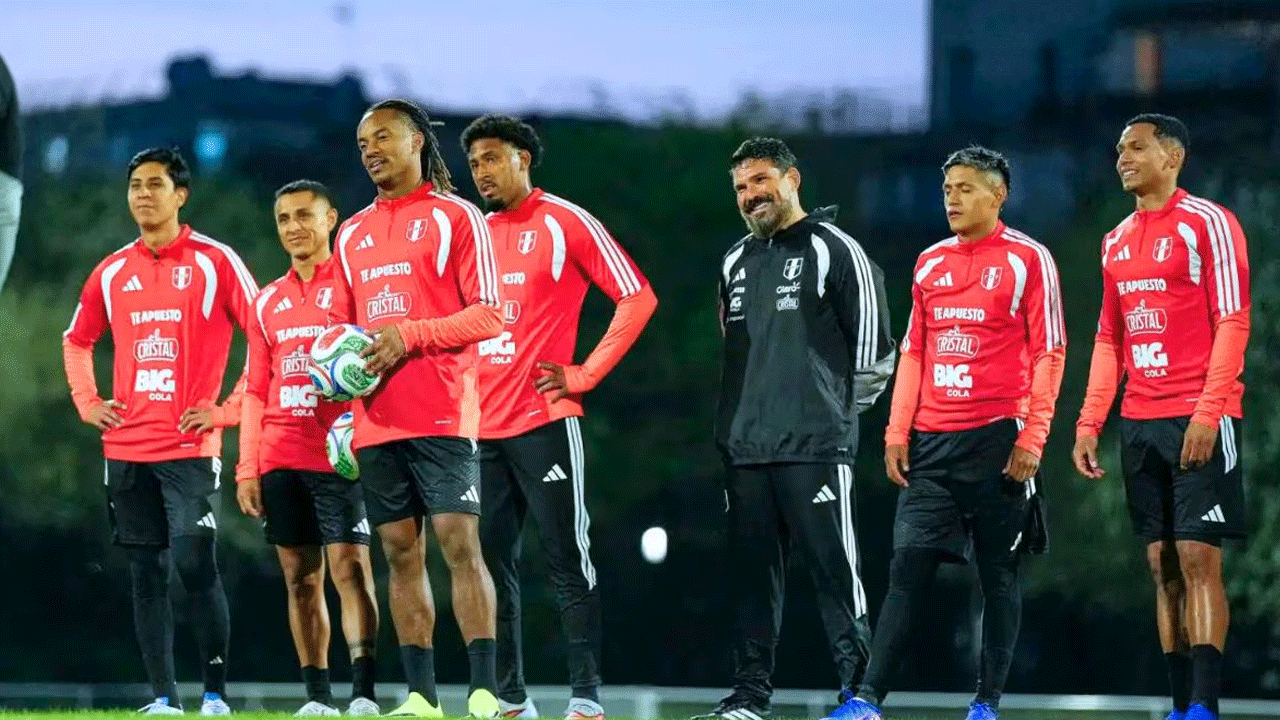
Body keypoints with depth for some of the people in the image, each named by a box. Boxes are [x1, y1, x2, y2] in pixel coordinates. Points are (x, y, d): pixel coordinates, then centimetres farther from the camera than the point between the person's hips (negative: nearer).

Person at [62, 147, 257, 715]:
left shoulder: (215, 262, -3)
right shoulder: (112, 272, 11)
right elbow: (76, 341, 26)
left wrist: (229, 409, -7)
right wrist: (87, 402, 12)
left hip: (190, 446, -5)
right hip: (126, 448, 5)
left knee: (196, 567, -11)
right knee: (146, 573, 4)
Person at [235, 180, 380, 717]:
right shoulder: (267, 303, 16)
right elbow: (256, 391, 17)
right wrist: (246, 468, 9)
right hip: (280, 459, 5)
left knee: (349, 568, -11)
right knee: (300, 577, 5)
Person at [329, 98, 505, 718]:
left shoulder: (455, 217, 0)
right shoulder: (353, 233, 18)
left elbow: (490, 315, -6)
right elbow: (341, 322, 25)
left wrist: (411, 335, -16)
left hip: (442, 413, -6)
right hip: (375, 420, 6)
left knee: (459, 543, -11)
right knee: (401, 552, 4)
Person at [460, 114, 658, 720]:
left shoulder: (564, 223, -3)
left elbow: (637, 297, -5)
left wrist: (586, 373, -9)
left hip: (543, 420, -6)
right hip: (481, 424, 6)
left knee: (567, 558, -5)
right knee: (489, 561, 6)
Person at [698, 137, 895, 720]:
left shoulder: (833, 250, -2)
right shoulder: (735, 263, 18)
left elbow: (872, 340, -3)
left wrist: (841, 409, 3)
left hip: (815, 446, -6)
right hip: (745, 448, 6)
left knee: (834, 568, -8)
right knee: (752, 573, 7)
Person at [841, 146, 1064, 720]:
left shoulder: (1028, 259, -2)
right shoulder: (930, 263, 14)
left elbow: (1049, 353, -5)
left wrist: (1032, 437, -13)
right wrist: (897, 433, 8)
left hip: (997, 437, -4)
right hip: (932, 440, 5)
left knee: (998, 574, 2)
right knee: (908, 566, -3)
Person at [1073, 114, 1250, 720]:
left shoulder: (1207, 223, -5)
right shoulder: (1116, 242, 16)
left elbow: (1232, 322, -11)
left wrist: (1208, 413, -19)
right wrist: (1089, 424, 11)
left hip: (1198, 420, -7)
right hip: (1140, 421, 7)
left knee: (1198, 560, -11)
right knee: (1163, 567, 5)